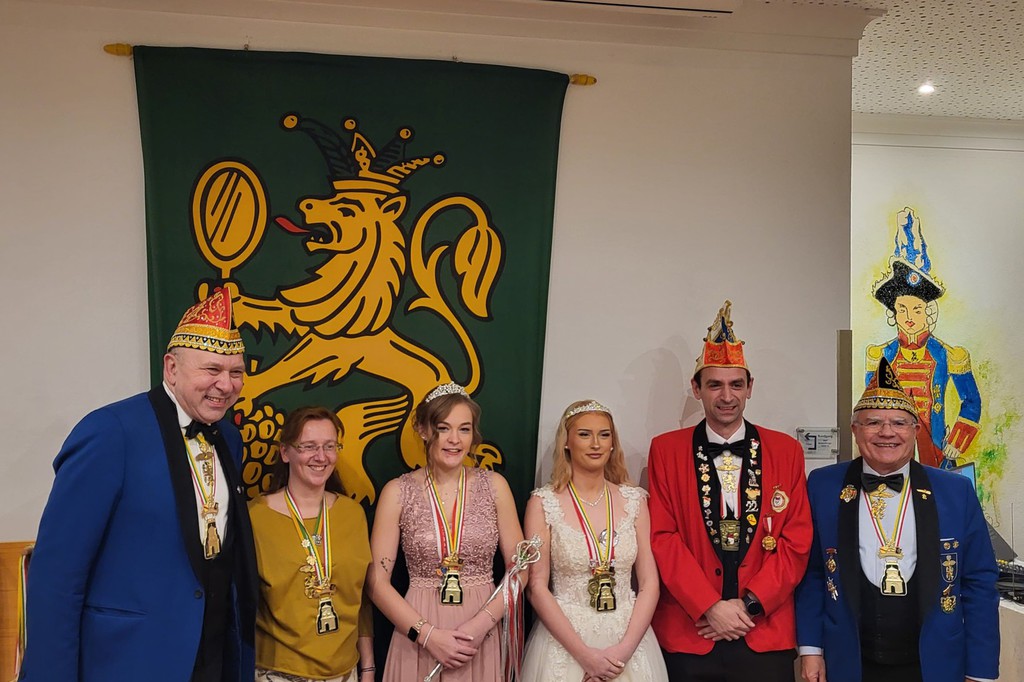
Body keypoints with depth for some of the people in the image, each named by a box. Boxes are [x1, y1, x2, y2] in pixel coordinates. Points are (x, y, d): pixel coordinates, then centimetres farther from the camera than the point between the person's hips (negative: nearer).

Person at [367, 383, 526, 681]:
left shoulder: (494, 486, -1)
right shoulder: (398, 492, -5)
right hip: (418, 637, -1)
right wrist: (428, 634, -13)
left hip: (482, 636, 1)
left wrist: (482, 623, -12)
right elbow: (377, 581, -5)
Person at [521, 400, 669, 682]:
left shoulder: (635, 500, 0)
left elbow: (649, 583, 0)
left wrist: (625, 648, -12)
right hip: (564, 642, -2)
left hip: (629, 636, 2)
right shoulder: (543, 502, -7)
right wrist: (584, 653, -14)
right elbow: (537, 587, -8)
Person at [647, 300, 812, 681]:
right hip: (688, 635, -1)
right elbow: (662, 538, -4)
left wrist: (750, 605, -9)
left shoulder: (786, 450, 5)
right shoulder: (666, 450, 1)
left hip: (766, 637, 1)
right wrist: (709, 608, -12)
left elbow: (796, 541, 1)